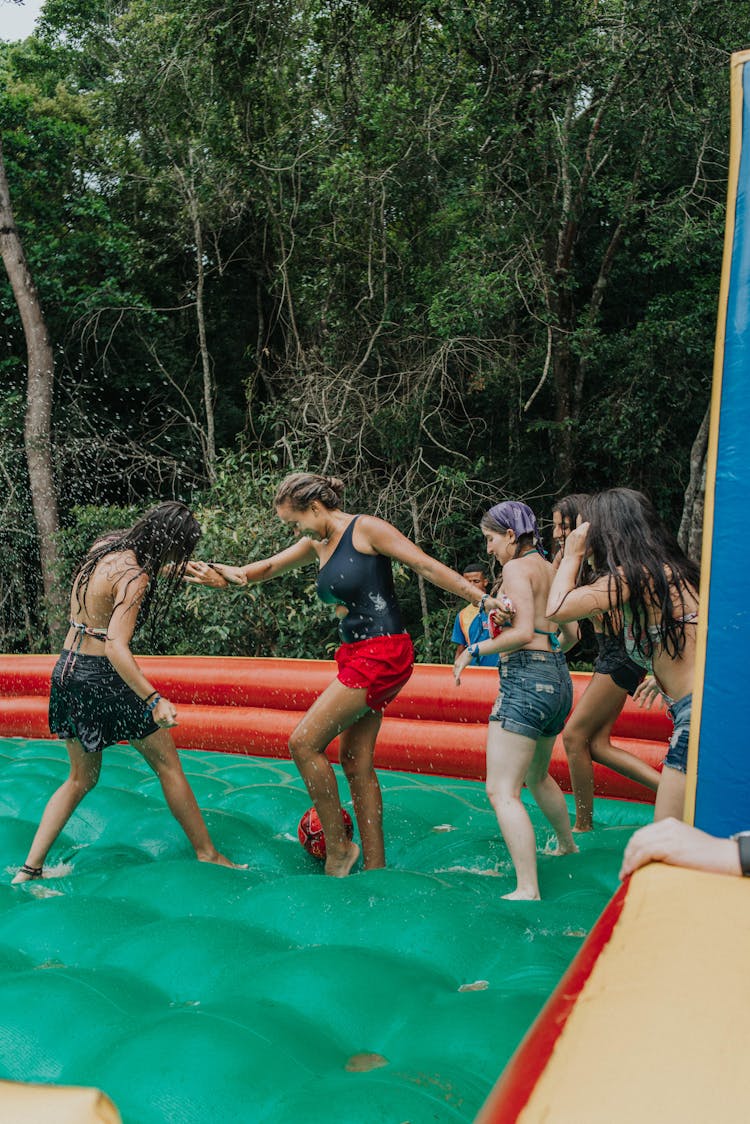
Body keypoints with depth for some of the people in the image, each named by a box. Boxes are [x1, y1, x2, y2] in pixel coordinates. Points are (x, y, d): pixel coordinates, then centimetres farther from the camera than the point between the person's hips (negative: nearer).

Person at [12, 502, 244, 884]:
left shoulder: (106, 545, 5)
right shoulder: (135, 577, -20)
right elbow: (116, 646, -29)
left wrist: (188, 569, 33)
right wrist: (154, 700, -36)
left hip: (67, 671, 8)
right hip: (104, 677, -8)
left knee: (81, 777, 21)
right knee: (168, 766, 7)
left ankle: (30, 867, 18)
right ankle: (207, 855, 17)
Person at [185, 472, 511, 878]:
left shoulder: (366, 529, -8)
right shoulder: (319, 544, 15)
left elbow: (426, 566, -11)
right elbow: (271, 566, 22)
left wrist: (482, 599, -16)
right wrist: (230, 574, 2)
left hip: (382, 654, -9)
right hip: (355, 656, 9)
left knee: (304, 742, -9)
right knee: (356, 764, 9)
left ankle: (337, 847, 4)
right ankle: (375, 866, 17)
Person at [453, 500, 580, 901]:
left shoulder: (517, 567, -9)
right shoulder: (550, 570, 16)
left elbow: (523, 632, -20)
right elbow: (571, 635, 22)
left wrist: (474, 650, -10)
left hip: (526, 680, -10)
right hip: (559, 680, 10)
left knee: (502, 791, -10)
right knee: (536, 776, 30)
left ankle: (528, 890, -15)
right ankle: (567, 846, 48)